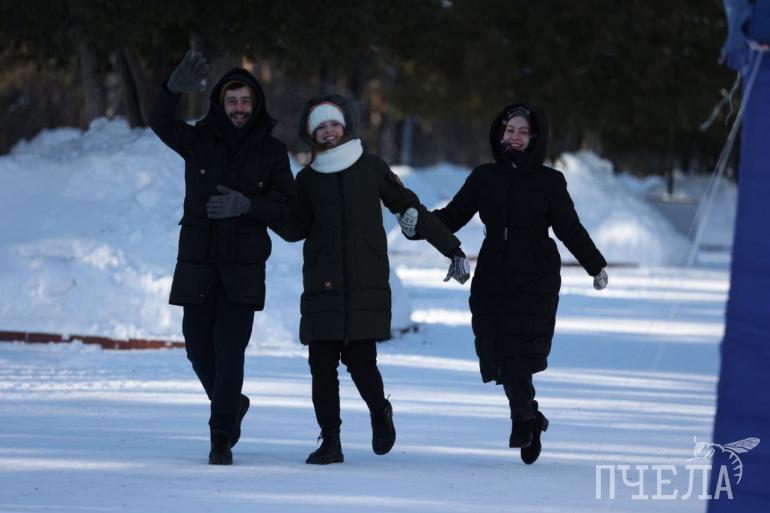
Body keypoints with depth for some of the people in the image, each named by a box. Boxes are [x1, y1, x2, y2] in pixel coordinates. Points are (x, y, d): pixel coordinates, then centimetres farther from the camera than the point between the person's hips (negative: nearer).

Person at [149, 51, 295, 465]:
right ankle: (232, 405, 34)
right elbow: (161, 122, -17)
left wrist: (246, 204, -24)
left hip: (244, 265, -2)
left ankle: (222, 439, -6)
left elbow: (284, 208, -4)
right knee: (198, 347, 7)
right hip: (198, 262, 2)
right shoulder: (198, 141, 1)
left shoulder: (271, 151, 0)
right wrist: (176, 87, -37)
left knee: (229, 349, -11)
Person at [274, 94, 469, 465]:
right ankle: (330, 442, 7)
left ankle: (379, 412, 23)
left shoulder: (371, 168, 4)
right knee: (322, 364, -3)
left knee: (359, 360, -8)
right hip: (321, 288, 2)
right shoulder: (308, 179, 10)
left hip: (366, 286, -2)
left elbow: (411, 209, 7)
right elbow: (296, 230, 9)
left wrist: (452, 248, 6)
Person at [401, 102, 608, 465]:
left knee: (517, 355, -13)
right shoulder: (484, 177, 8)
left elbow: (570, 229, 8)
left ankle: (523, 421, 6)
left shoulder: (549, 182, 3)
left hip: (535, 281, -3)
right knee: (496, 353, -2)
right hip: (492, 281, 3)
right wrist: (417, 226, -10)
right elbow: (453, 216, 6)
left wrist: (596, 266, 7)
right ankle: (529, 417, 19)